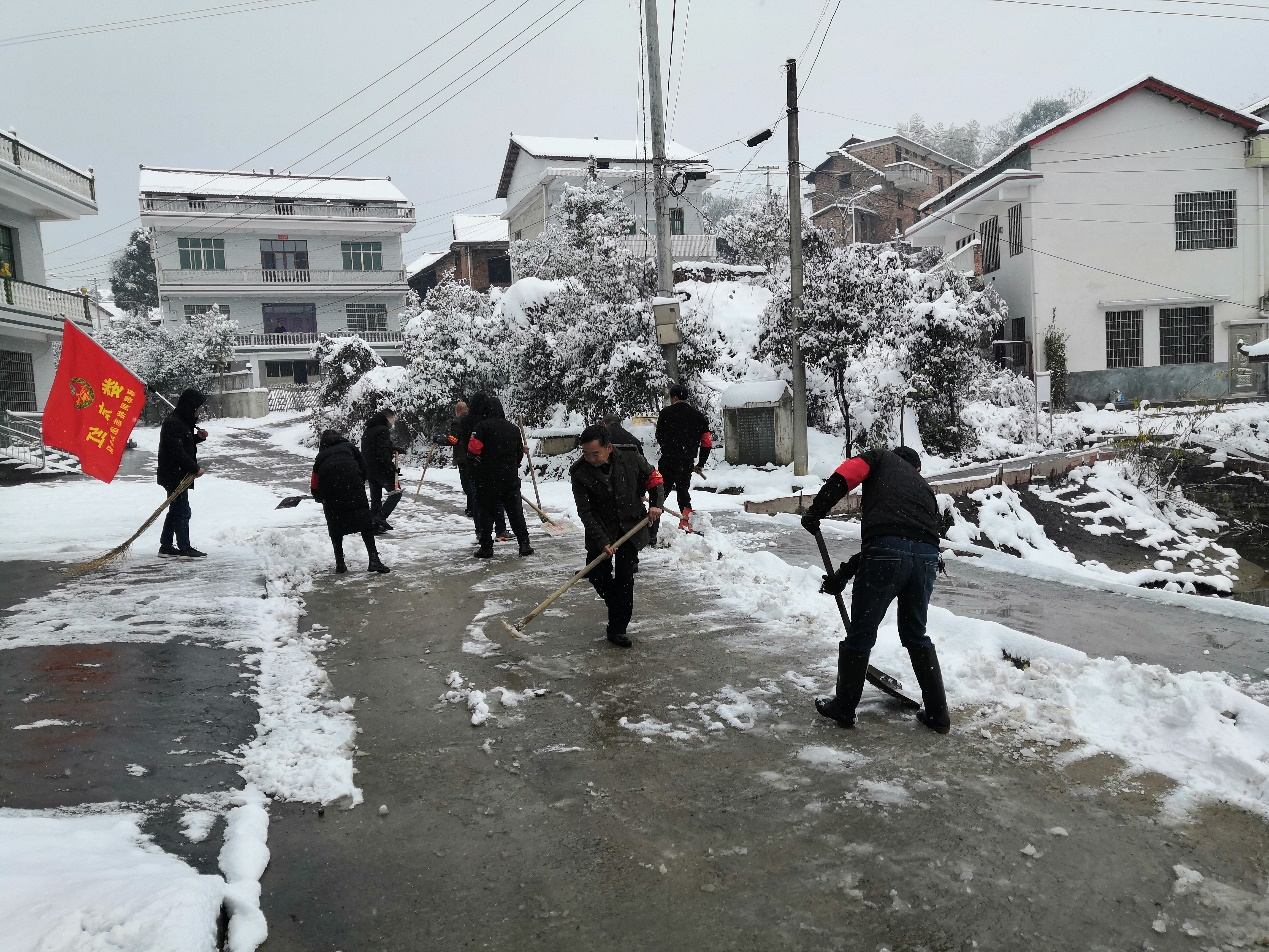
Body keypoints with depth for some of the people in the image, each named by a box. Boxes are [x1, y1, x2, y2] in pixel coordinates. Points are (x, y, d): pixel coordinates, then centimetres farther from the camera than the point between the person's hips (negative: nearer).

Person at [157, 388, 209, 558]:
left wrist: (198, 437, 5)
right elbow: (177, 451, -23)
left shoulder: (183, 421, 13)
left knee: (176, 510, 14)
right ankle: (185, 548, 1)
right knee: (183, 511, -5)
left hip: (178, 475, 10)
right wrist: (195, 468, -18)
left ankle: (166, 547, 21)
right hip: (175, 475, -10)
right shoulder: (173, 423, -18)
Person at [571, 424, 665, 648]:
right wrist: (602, 541, -22)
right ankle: (619, 608, 30)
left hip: (631, 527, -1)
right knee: (598, 575, 0)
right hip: (600, 530, 1)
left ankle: (618, 629, 2)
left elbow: (654, 478, 6)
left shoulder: (631, 460, -12)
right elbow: (585, 512, -15)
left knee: (624, 576, -6)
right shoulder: (580, 473, -14)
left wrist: (655, 504, -9)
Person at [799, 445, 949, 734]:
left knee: (861, 633, 10)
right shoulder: (924, 487, 35)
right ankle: (938, 714, 29)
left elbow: (844, 476, -1)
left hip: (887, 552, -5)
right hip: (927, 556, 5)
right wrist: (845, 573, 30)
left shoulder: (882, 458, 22)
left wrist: (816, 511, 2)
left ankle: (844, 708, 24)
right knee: (916, 635, 24)